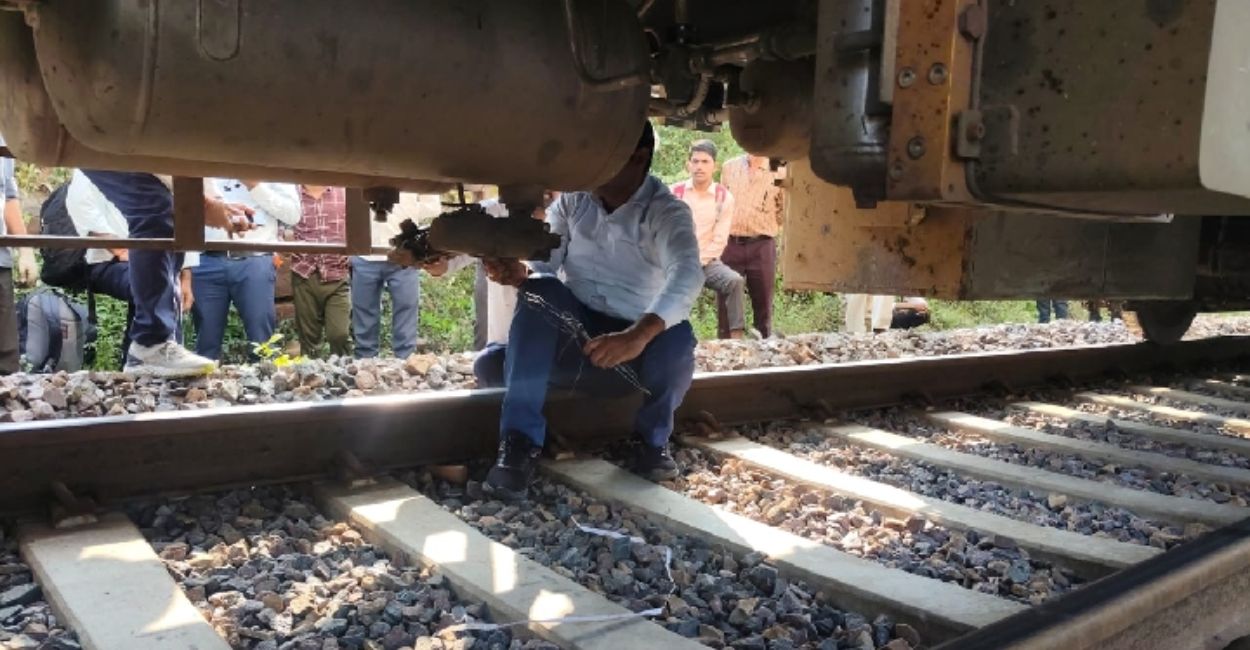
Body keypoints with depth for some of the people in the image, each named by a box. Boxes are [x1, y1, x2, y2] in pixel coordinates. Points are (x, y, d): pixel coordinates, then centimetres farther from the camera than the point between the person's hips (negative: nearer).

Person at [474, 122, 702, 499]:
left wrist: (640, 333, -51)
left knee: (676, 338, -34)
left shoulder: (666, 213, -12)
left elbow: (687, 275, -32)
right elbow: (542, 263, -6)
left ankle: (653, 440, -4)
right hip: (573, 333, 2)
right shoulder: (573, 199, 0)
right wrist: (518, 273, -33)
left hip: (634, 345, -2)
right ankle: (521, 441, -30)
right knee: (539, 290, -28)